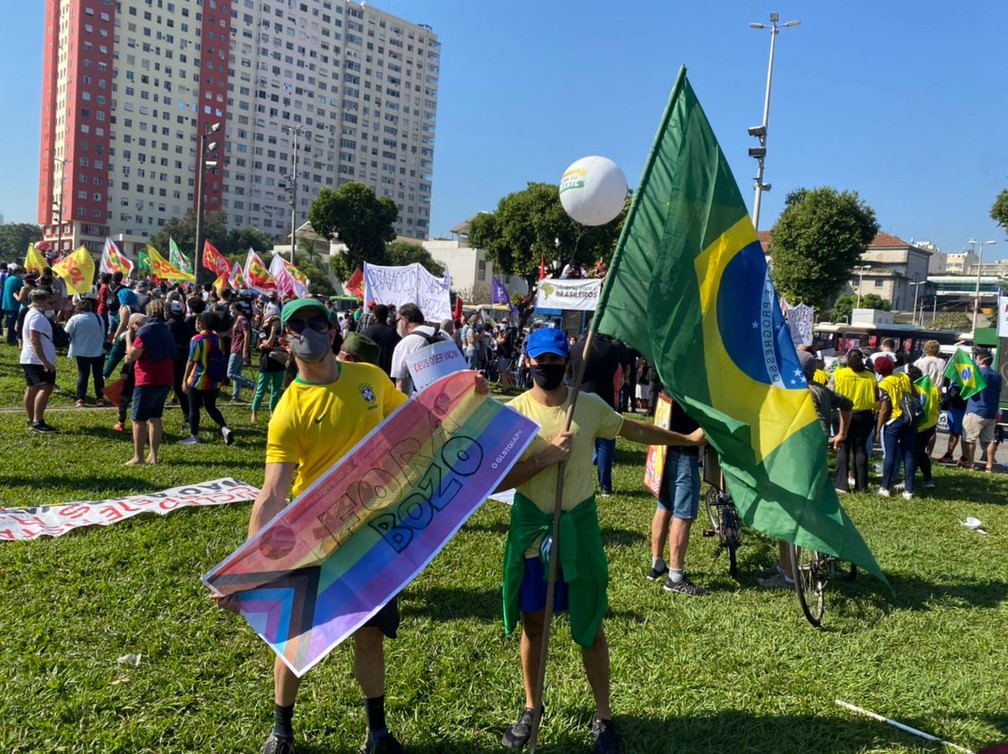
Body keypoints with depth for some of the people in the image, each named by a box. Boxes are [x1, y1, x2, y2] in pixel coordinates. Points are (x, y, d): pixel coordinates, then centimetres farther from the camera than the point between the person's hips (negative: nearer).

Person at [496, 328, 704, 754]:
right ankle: (530, 710, 33)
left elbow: (635, 431, 12)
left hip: (579, 524, 1)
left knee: (589, 626, 9)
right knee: (532, 623, 14)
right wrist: (547, 456, -25)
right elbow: (497, 480, -17)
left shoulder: (590, 405, -5)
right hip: (530, 526, 0)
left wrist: (687, 439, 18)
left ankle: (603, 717, 25)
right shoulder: (514, 411, -11)